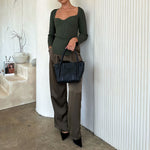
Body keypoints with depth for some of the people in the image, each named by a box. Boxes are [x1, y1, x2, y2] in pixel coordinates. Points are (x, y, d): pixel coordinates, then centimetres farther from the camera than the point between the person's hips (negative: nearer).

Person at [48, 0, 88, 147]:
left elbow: (84, 34, 4)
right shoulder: (54, 13, 14)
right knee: (57, 91, 4)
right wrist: (50, 48, 3)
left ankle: (75, 133, 2)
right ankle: (63, 126, 21)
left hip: (73, 55, -3)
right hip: (56, 55, 3)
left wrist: (75, 39, -16)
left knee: (75, 92, -9)